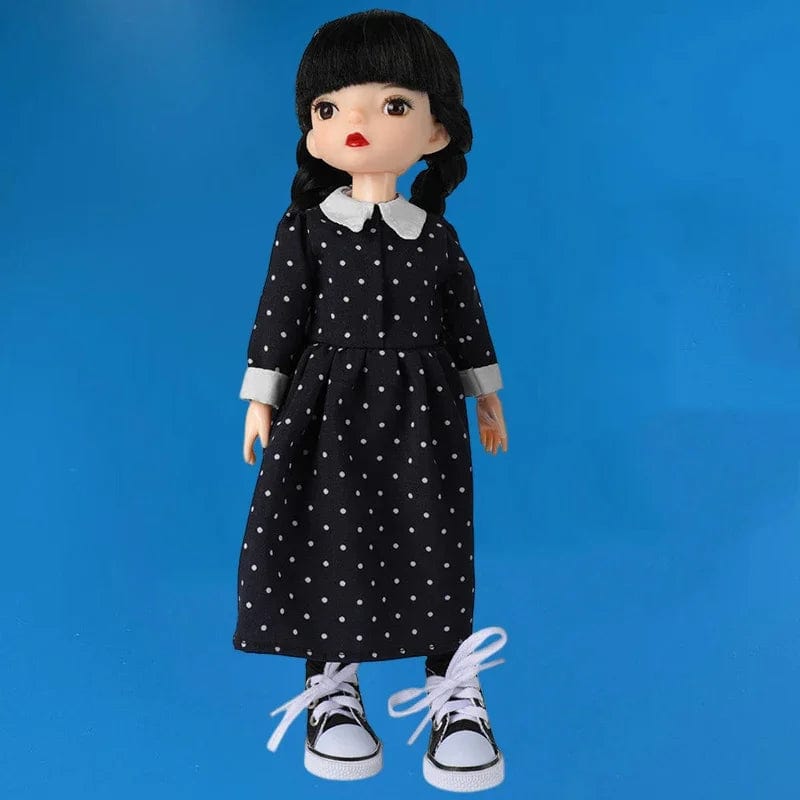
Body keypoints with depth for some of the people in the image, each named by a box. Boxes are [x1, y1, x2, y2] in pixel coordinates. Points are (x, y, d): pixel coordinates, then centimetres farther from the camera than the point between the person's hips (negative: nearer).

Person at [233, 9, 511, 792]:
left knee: (434, 545, 3)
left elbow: (466, 318, 9)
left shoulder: (437, 238, 2)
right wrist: (261, 398, -2)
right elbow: (279, 314, 0)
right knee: (328, 543, 5)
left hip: (419, 414, 1)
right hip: (328, 411, 0)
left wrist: (487, 396, 12)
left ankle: (455, 697, 16)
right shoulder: (304, 229, -1)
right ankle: (331, 690, 22)